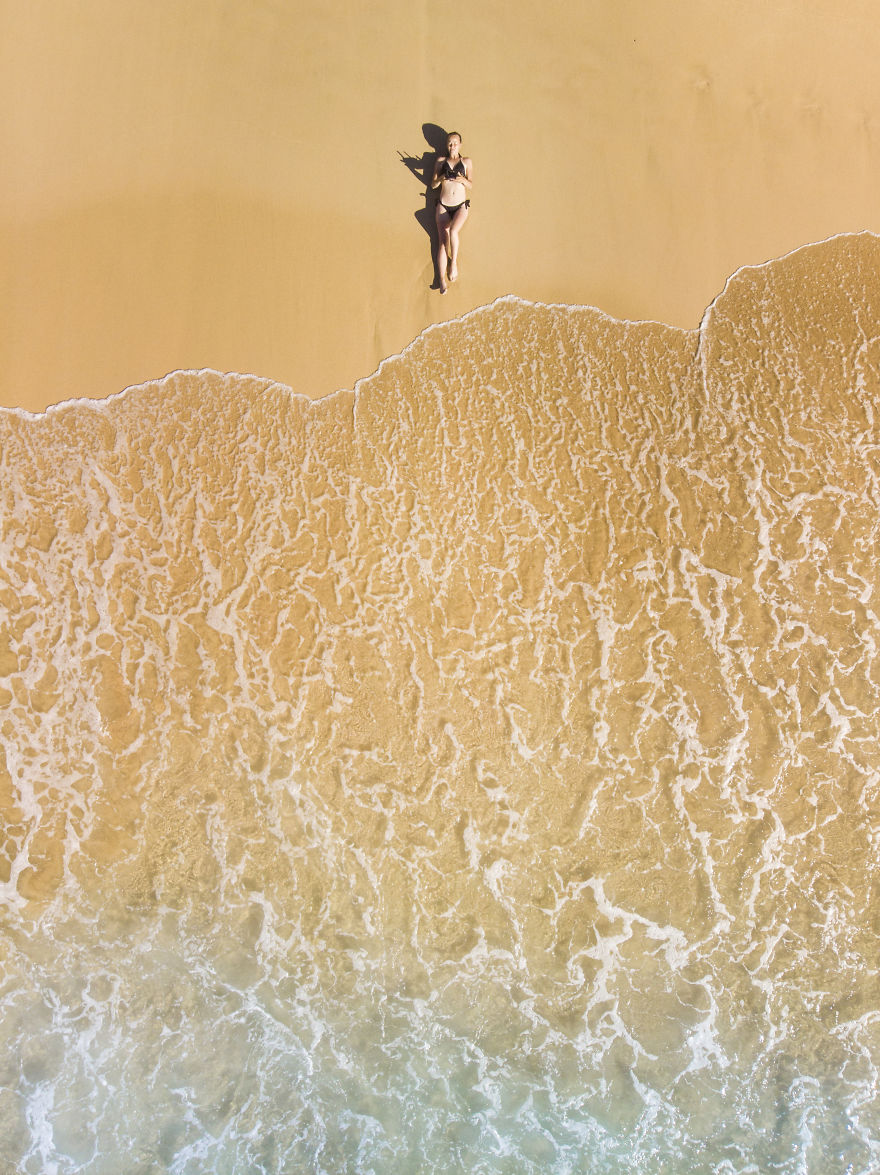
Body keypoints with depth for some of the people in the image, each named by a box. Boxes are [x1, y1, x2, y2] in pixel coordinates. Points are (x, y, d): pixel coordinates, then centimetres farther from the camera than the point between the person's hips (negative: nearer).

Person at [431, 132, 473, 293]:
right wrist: (442, 178, -14)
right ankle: (442, 280, -8)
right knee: (442, 241, -8)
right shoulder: (441, 161, 10)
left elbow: (471, 185, 3)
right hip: (443, 206, 1)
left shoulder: (466, 162, 8)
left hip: (460, 206, -1)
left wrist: (463, 180, -19)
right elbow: (433, 185, 7)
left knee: (453, 231, -30)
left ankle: (454, 262, -8)